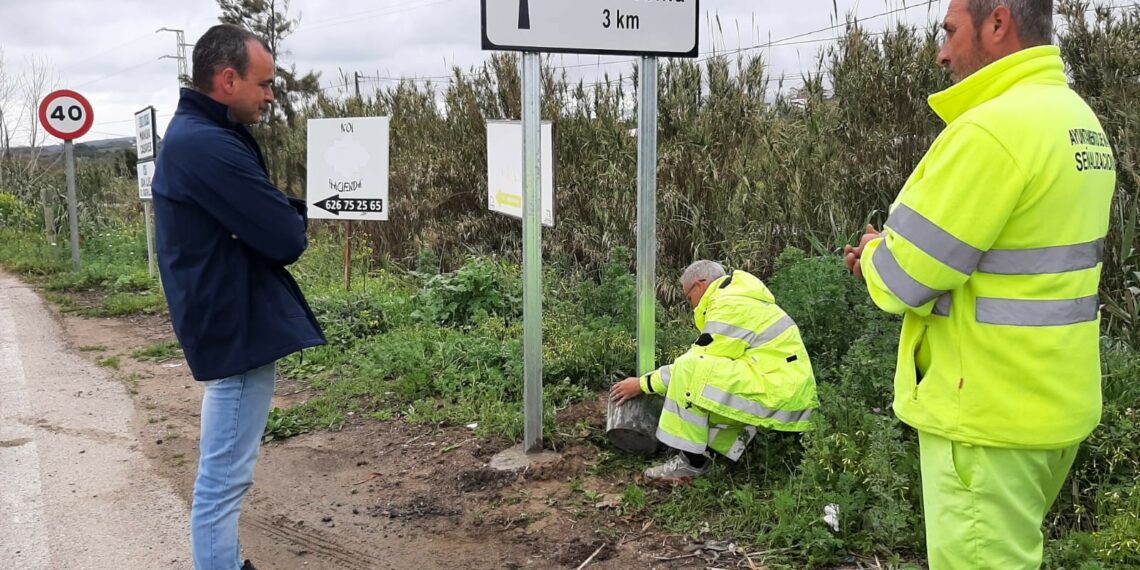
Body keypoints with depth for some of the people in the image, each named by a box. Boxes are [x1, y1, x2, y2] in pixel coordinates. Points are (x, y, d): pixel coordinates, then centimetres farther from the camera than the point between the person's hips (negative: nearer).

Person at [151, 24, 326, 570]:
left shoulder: (194, 134, 12)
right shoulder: (210, 146, -23)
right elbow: (286, 240, -23)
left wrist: (285, 211, -7)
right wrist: (297, 212, -2)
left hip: (233, 322, 11)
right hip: (240, 329, -11)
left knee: (224, 473, 22)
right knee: (224, 477, -2)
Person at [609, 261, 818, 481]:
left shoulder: (729, 306, -12)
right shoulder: (736, 298, 19)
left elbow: (696, 363, -11)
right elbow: (711, 363, 24)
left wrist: (644, 384, -2)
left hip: (779, 393, -11)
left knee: (690, 368, -19)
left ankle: (692, 461, -12)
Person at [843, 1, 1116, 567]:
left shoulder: (992, 129, -22)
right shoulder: (1079, 121, 10)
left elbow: (905, 277, -20)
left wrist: (875, 254, 2)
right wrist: (892, 251, 9)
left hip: (989, 414, -9)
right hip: (1051, 404, 9)